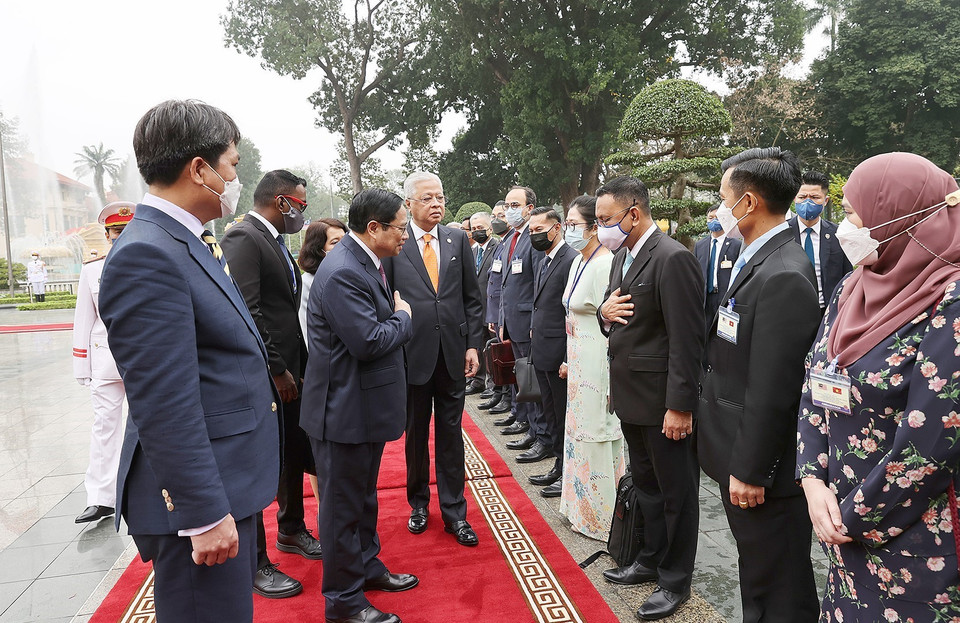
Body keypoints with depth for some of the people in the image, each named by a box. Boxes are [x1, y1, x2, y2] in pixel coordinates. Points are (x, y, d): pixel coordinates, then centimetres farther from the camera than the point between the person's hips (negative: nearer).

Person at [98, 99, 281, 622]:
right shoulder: (147, 255, -21)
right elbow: (165, 406, -24)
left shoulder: (190, 243, 10)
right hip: (197, 499, -10)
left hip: (228, 486, 10)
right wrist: (206, 514, -21)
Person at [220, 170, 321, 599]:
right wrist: (276, 371, -18)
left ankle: (291, 530, 39)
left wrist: (298, 367, 9)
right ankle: (254, 563, 18)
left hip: (288, 370, 9)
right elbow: (247, 311, -22)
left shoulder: (275, 241, 14)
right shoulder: (243, 238, -15)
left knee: (294, 453, 19)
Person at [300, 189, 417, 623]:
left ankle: (367, 566, 44)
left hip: (366, 405, 10)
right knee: (343, 504, 6)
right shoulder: (342, 272, -25)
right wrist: (402, 316, -13)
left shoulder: (366, 262, 7)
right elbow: (368, 341, -28)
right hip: (345, 411, -10)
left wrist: (395, 314, -3)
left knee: (364, 495, 25)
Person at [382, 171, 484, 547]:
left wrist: (473, 345, 0)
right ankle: (418, 503, 34)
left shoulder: (458, 240, 4)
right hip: (412, 356, -1)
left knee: (451, 434, 10)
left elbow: (472, 298, 6)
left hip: (453, 353, 2)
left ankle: (454, 511, 23)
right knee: (416, 434, 14)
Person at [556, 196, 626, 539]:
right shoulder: (578, 263, 11)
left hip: (599, 365, -10)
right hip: (579, 364, 10)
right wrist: (569, 361, 18)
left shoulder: (606, 264, -19)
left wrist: (612, 379, -20)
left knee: (597, 436, 4)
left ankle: (603, 518, 23)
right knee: (580, 432, 18)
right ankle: (584, 511, 35)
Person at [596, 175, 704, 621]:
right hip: (631, 395, 9)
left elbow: (686, 341, -21)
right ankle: (651, 560, 40)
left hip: (664, 400, -8)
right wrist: (605, 313, -5)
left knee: (676, 491, 10)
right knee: (646, 484, 22)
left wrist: (680, 406, -21)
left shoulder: (673, 259, -19)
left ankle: (675, 580, 27)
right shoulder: (622, 255, 9)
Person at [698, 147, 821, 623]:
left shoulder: (784, 277, -24)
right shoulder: (757, 262, 7)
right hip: (740, 461, 9)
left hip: (761, 474, -9)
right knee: (757, 576, 25)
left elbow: (772, 393, -24)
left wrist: (749, 471, -18)